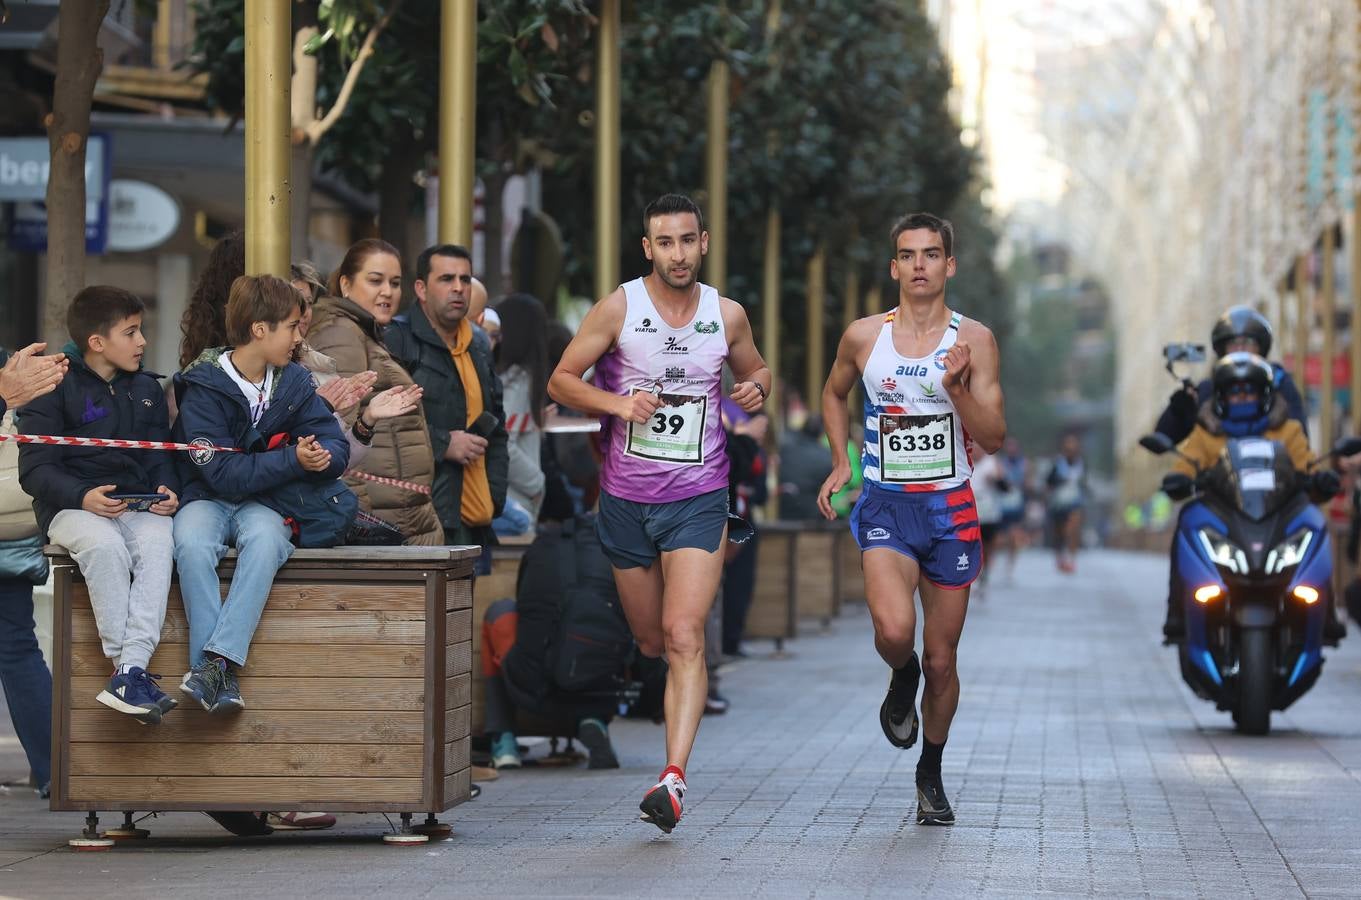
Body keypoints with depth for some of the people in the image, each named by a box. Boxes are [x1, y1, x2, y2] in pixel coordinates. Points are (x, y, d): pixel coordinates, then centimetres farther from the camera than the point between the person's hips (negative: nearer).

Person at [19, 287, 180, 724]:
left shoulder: (147, 388, 19)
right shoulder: (54, 388, 1)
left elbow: (160, 456, 19)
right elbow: (35, 468, -4)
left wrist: (167, 490, -4)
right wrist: (83, 497, -21)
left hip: (138, 503, 4)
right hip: (72, 506, -4)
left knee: (157, 546, -32)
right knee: (106, 547, -37)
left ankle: (131, 671, -42)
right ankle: (128, 667, -34)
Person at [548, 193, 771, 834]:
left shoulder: (728, 315, 2)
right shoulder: (619, 308, -3)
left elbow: (756, 369, 21)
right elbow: (562, 380, 1)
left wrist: (756, 389, -3)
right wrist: (617, 403, -17)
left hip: (698, 498, -1)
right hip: (626, 499, 1)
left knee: (683, 635, -17)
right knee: (650, 642, 12)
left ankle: (674, 778, -23)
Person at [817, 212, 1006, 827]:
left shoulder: (973, 340, -2)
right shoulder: (864, 337, 1)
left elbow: (994, 438, -6)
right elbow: (834, 393, 22)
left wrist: (955, 387, -21)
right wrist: (840, 463, 10)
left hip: (950, 509, 1)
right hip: (884, 505, 0)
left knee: (941, 659, 6)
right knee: (895, 630, -26)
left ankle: (931, 774, 28)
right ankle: (901, 682, 11)